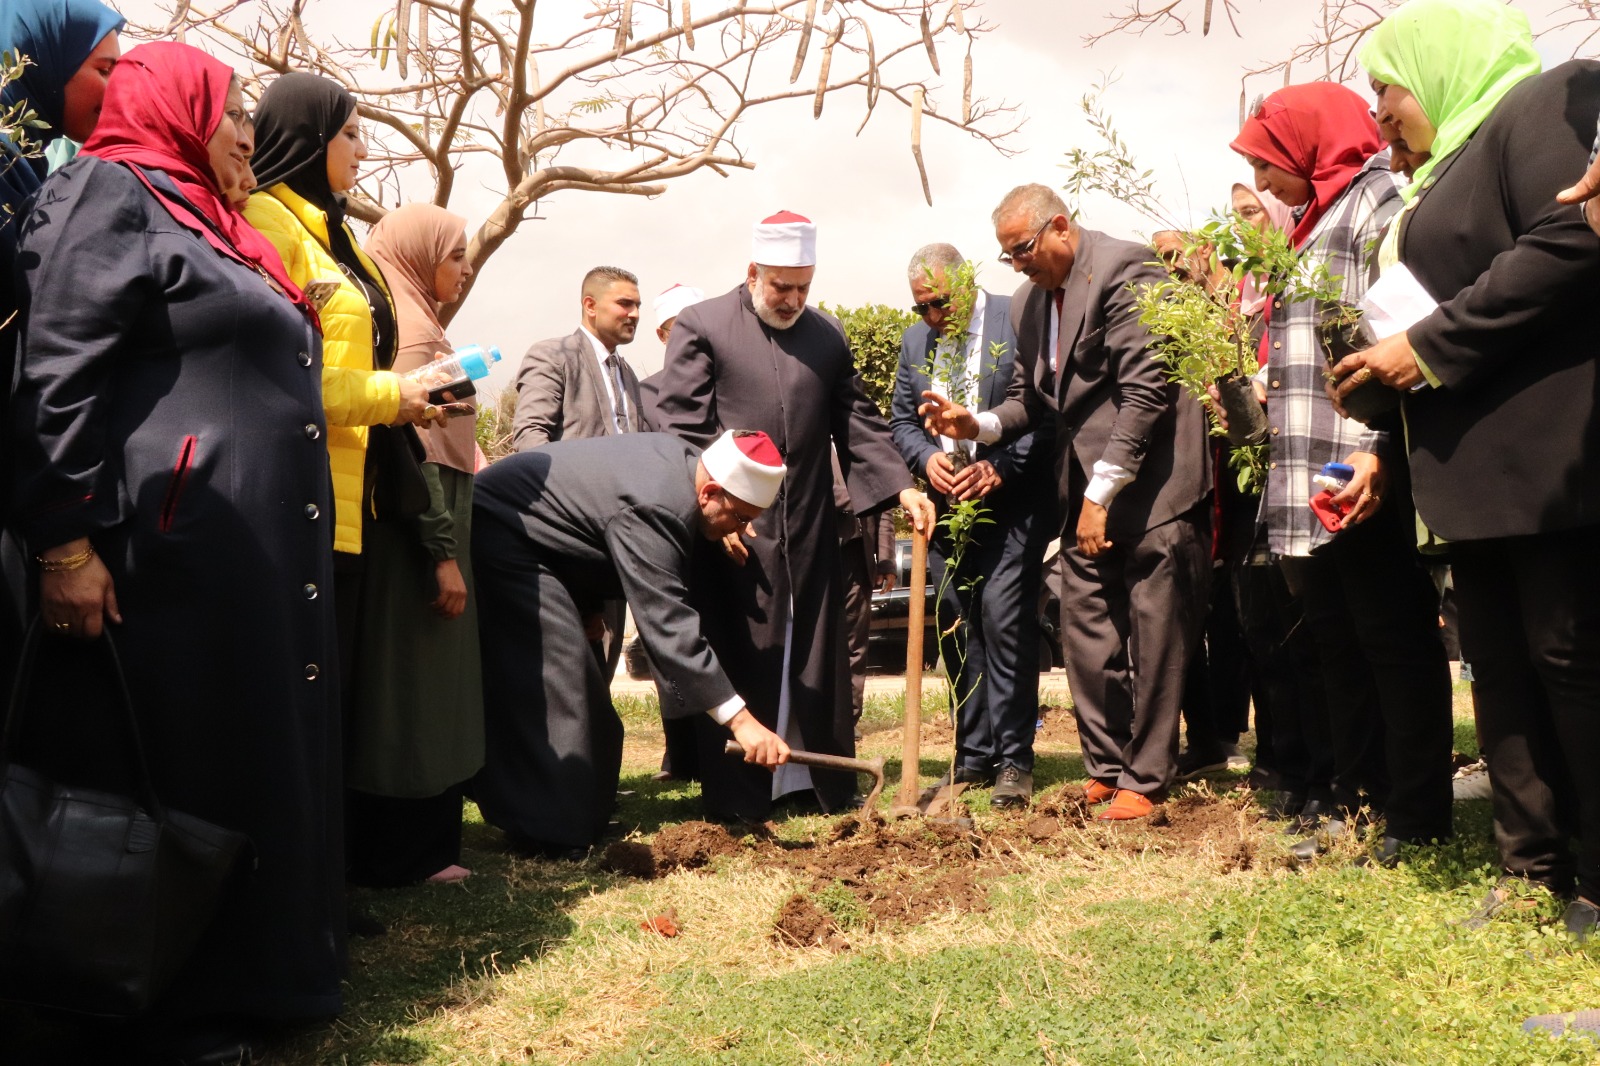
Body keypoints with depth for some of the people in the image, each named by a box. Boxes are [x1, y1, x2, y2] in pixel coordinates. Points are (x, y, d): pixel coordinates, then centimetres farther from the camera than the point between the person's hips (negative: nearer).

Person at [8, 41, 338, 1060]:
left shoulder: (211, 221, 22)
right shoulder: (108, 196, -5)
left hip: (265, 552, 9)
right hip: (175, 550, -9)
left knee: (260, 753, 12)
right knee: (179, 766, -2)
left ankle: (262, 967, 24)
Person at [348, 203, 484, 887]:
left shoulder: (412, 323, 17)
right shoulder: (413, 331, -13)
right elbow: (413, 449, -20)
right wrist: (444, 552, -21)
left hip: (416, 531, 10)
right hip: (417, 535, -10)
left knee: (405, 689, 13)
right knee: (413, 688, -2)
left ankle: (403, 843, 22)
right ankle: (406, 854, 7)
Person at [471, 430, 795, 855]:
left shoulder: (684, 458, -3)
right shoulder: (653, 511, -32)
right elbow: (669, 628, -34)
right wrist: (741, 721, -35)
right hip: (499, 536, -10)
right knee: (549, 676, -15)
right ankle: (551, 833, -10)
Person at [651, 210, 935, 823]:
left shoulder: (827, 336, 14)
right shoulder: (700, 327, 0)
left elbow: (857, 423, 14)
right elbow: (681, 431, -6)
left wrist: (901, 488, 0)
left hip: (808, 536, 5)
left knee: (817, 662, 10)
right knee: (735, 663, 0)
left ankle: (829, 789, 20)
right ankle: (736, 800, 9)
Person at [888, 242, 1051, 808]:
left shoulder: (1019, 321, -7)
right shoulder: (915, 339, 12)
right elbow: (901, 420, 15)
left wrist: (999, 468, -18)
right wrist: (928, 457, -5)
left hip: (1010, 502, -6)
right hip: (947, 503, 6)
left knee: (1004, 620, -12)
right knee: (956, 629, 6)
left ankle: (1013, 760, -3)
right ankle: (972, 756, 15)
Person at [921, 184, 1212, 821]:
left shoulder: (1123, 270, -12)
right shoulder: (1032, 300, 14)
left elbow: (1146, 392, -19)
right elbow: (1031, 401, 17)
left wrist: (1101, 493, -19)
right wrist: (977, 425, -5)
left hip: (1150, 485, -8)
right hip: (1087, 493, 8)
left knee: (1153, 638, -1)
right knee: (1086, 635, 8)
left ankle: (1144, 780, 8)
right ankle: (1107, 769, 20)